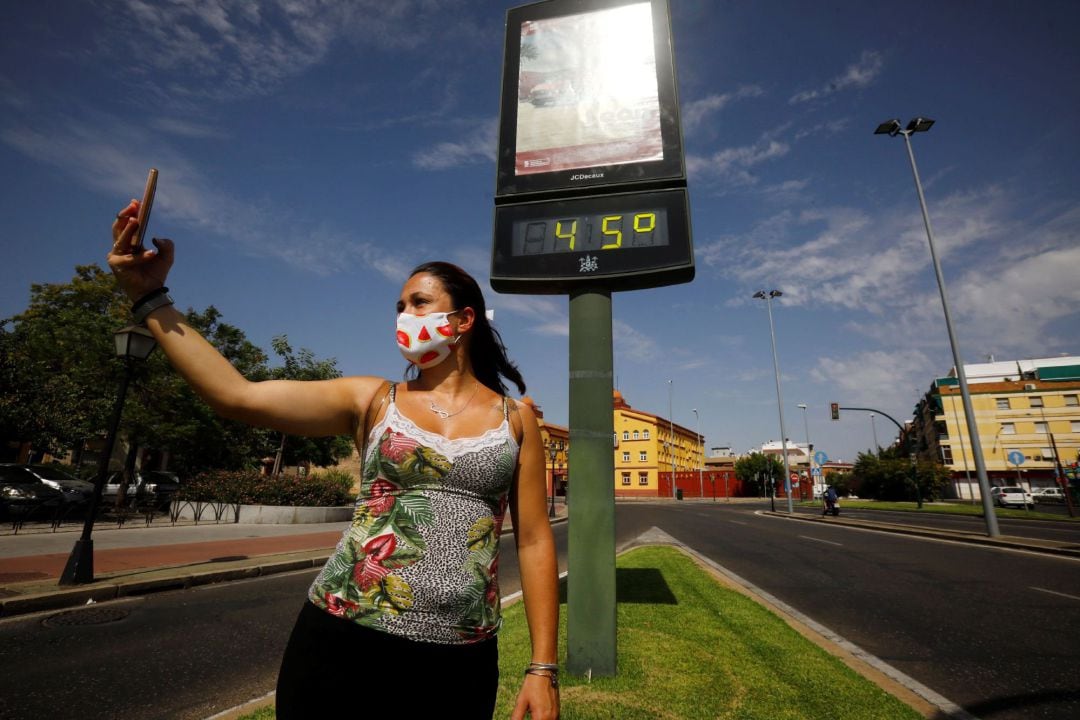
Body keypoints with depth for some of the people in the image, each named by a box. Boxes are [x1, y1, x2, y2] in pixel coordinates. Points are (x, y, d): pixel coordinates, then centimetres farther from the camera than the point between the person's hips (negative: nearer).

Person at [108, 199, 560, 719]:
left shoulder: (515, 418, 0)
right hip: (346, 644, 0)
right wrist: (150, 297, -14)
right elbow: (237, 397, -9)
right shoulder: (371, 400, 1)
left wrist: (543, 667, -1)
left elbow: (535, 542, 0)